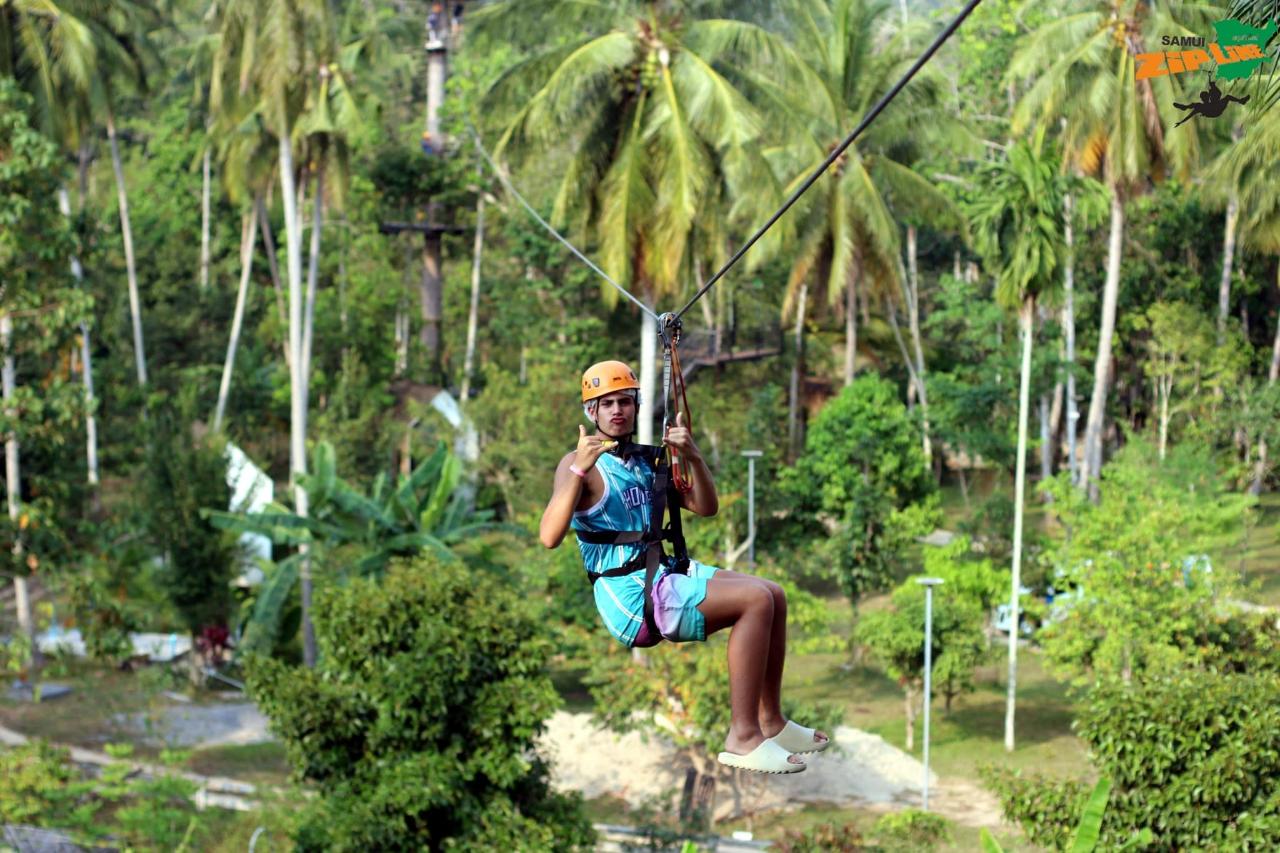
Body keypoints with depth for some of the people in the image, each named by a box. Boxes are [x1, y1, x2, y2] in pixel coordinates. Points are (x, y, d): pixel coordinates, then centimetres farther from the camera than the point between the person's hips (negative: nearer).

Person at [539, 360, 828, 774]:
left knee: (774, 596, 2)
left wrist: (693, 457, -4)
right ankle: (743, 737, -19)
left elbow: (706, 507, 13)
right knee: (755, 600, -20)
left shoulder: (646, 459, 17)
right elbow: (549, 537, -22)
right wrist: (579, 470, -33)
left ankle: (771, 722, 11)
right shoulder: (578, 464, -7)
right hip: (630, 596, -8)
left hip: (664, 573, 8)